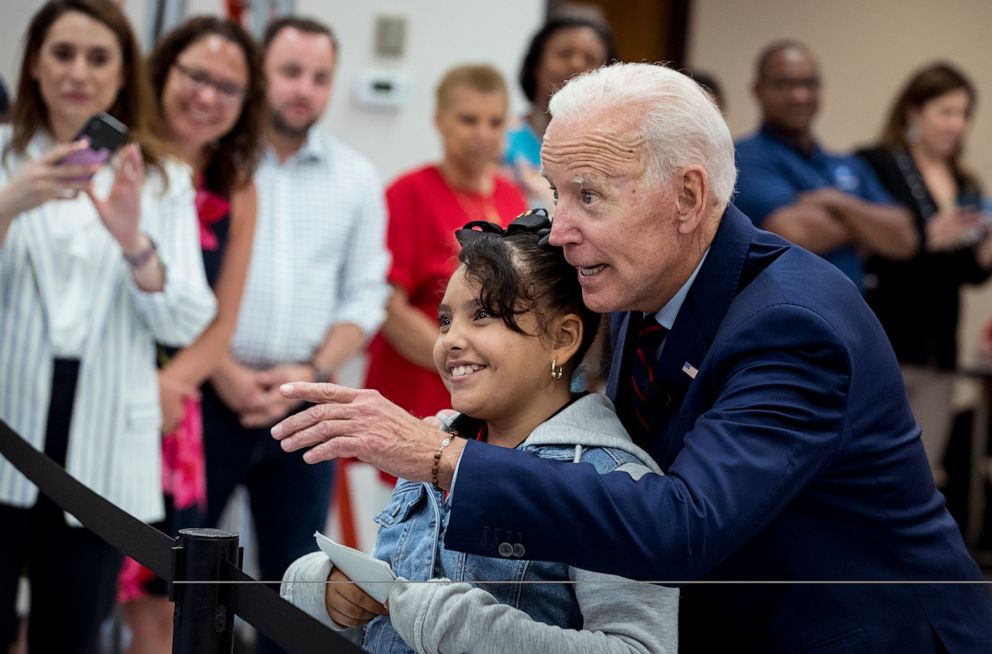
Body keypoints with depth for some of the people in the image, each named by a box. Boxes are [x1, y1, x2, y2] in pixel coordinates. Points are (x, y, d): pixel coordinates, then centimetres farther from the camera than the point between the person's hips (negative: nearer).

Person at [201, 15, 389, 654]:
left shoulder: (357, 178, 9)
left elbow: (364, 295, 8)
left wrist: (312, 372, -5)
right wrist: (223, 371, -11)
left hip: (304, 402, 3)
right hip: (212, 392, -3)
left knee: (294, 571, 7)